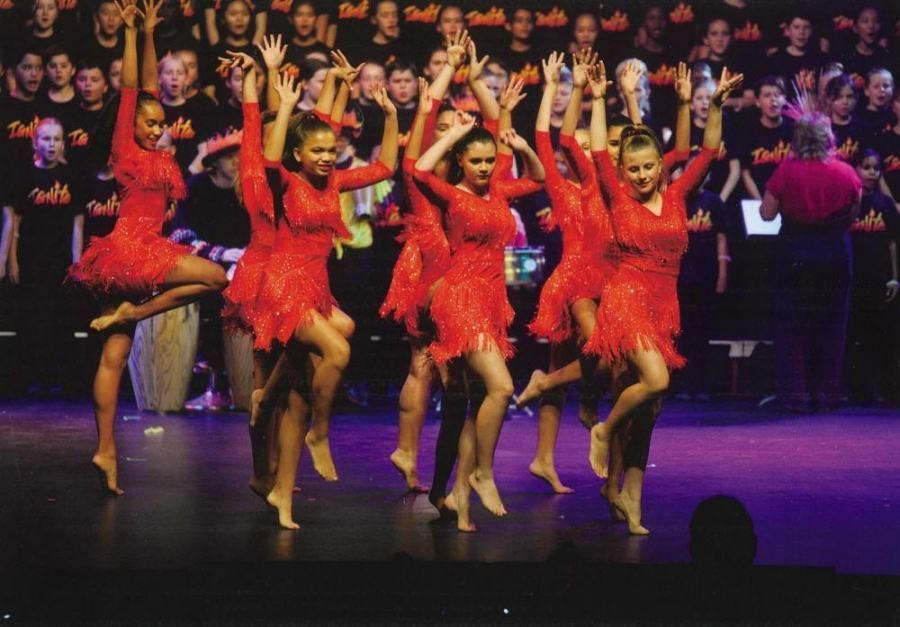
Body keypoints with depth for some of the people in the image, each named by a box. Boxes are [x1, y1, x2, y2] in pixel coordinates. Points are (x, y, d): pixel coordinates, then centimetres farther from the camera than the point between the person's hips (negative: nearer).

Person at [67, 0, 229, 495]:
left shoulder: (156, 157, 14)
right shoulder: (125, 149, -4)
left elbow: (149, 86, 19)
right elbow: (130, 90, -5)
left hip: (134, 256, 8)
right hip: (128, 249, -8)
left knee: (114, 357, 4)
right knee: (215, 277, -13)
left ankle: (106, 451, 2)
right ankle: (130, 311, -6)